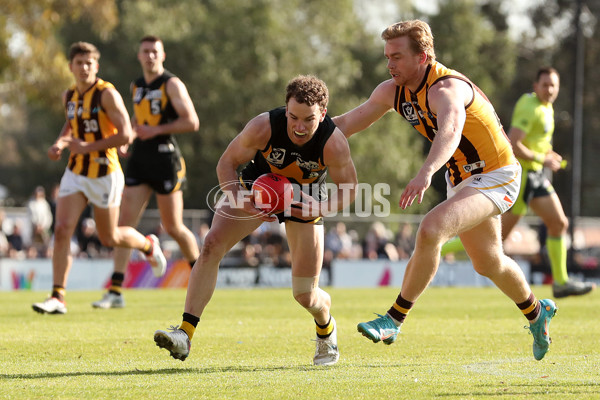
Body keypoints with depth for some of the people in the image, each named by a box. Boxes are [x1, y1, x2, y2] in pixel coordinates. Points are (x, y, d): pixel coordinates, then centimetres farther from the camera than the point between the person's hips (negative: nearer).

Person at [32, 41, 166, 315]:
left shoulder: (107, 94, -14)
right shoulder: (69, 96, 6)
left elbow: (125, 135, -20)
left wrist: (87, 147, -23)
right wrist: (60, 143, 7)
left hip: (104, 174, -5)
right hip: (75, 173, 5)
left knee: (109, 238, 9)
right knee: (62, 231, -10)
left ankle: (148, 245, 41)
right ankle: (57, 297, -9)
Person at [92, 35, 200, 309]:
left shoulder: (172, 84, -6)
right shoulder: (137, 87, 14)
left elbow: (191, 122, -13)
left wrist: (156, 130, -16)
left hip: (165, 159, -6)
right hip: (139, 160, 6)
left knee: (173, 227, 2)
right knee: (125, 223, -5)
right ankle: (115, 292, -8)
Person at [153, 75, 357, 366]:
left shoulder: (333, 143, -32)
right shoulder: (264, 127, -32)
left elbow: (348, 188, -14)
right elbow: (227, 162, -17)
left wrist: (321, 208, -33)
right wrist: (242, 202, -33)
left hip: (306, 201, 0)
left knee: (306, 296, 0)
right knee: (211, 246, -23)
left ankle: (326, 328, 38)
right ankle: (185, 334, -24)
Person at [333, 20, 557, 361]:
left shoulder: (447, 88, -31)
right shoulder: (393, 91, -5)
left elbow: (450, 131, -52)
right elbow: (349, 122, 6)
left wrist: (426, 173, -69)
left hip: (496, 176, -9)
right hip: (462, 179, 9)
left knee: (431, 230, -29)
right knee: (488, 264, 22)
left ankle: (394, 320, -20)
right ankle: (536, 311, 49)